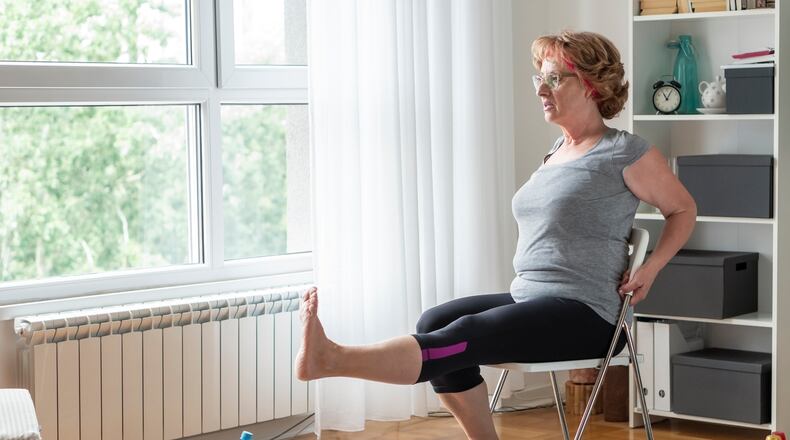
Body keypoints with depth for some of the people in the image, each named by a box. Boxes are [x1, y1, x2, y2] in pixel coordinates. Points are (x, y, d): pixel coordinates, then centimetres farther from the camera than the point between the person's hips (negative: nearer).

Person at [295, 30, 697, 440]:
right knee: (435, 321, -17)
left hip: (582, 313, -8)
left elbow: (683, 209, 7)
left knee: (464, 336, -29)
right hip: (527, 298, 8)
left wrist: (650, 267, -6)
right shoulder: (557, 149, 19)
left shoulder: (626, 153, -3)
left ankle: (333, 359, -48)